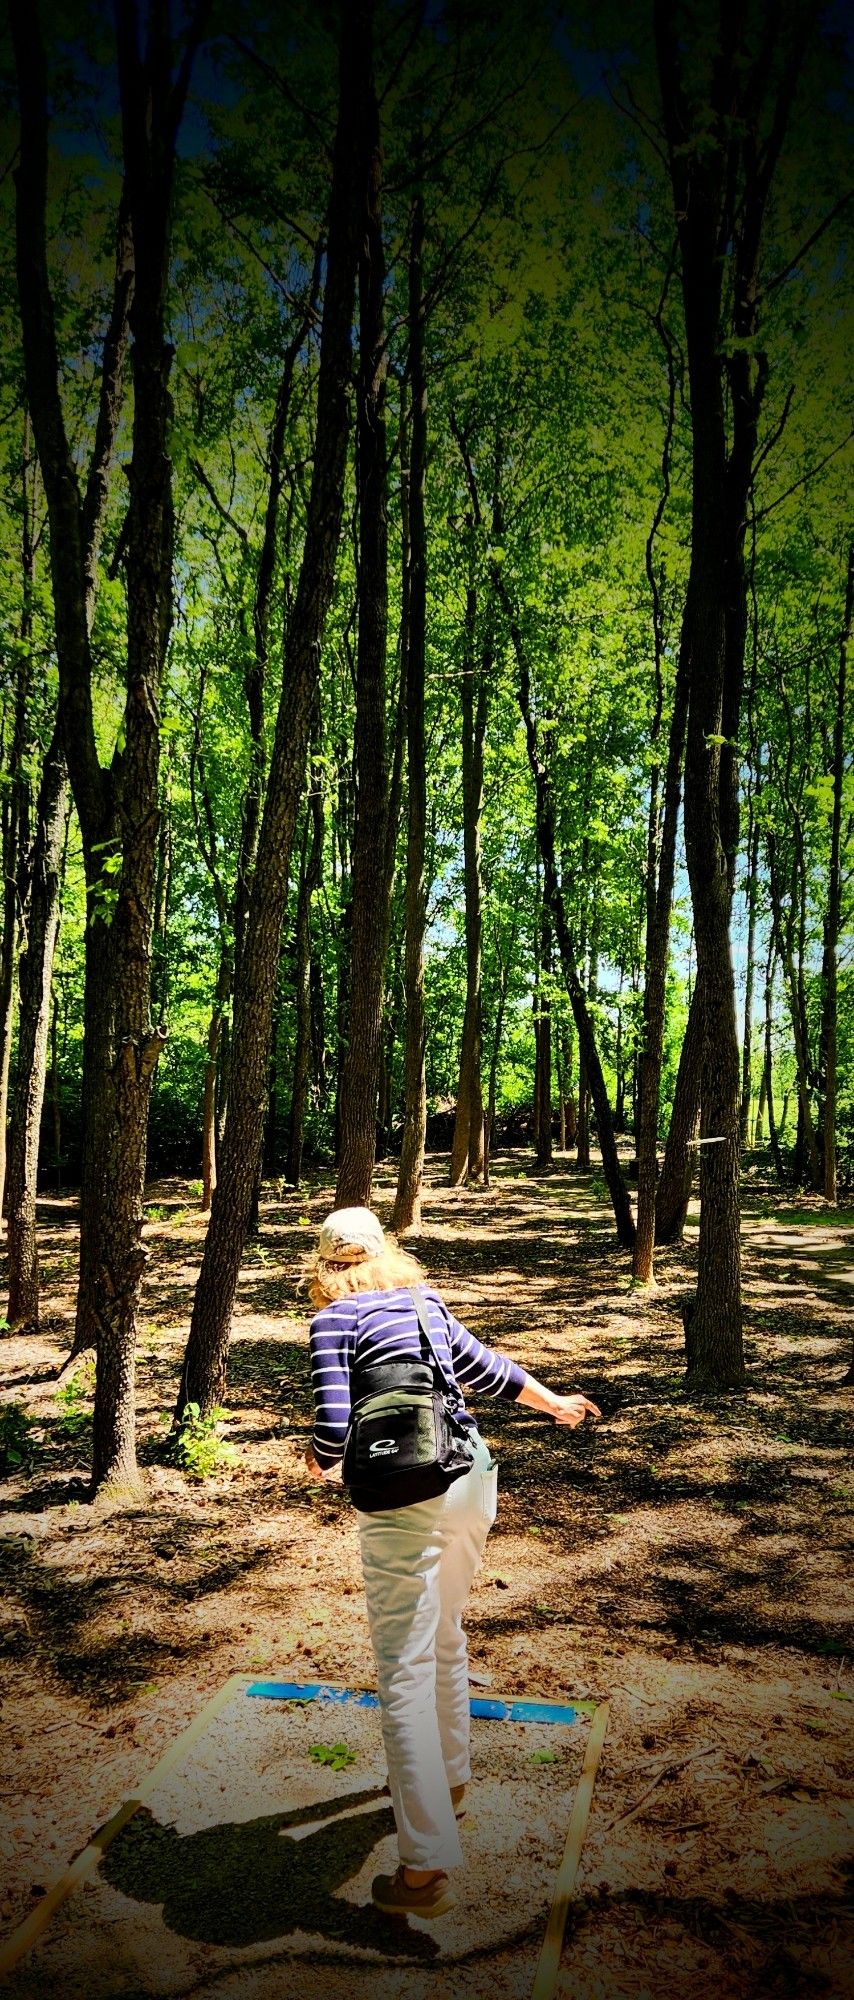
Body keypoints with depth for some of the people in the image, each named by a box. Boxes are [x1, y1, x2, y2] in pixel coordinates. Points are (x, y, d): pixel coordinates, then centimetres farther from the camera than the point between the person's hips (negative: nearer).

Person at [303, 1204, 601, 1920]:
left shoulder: (335, 1316, -3)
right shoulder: (424, 1299, 13)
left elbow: (334, 1423, -13)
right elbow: (485, 1368, 24)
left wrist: (321, 1460, 11)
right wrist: (556, 1403, 40)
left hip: (405, 1499, -6)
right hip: (474, 1478, 7)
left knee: (405, 1669, 0)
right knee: (445, 1640, 26)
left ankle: (427, 1866, 0)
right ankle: (448, 1780, 45)